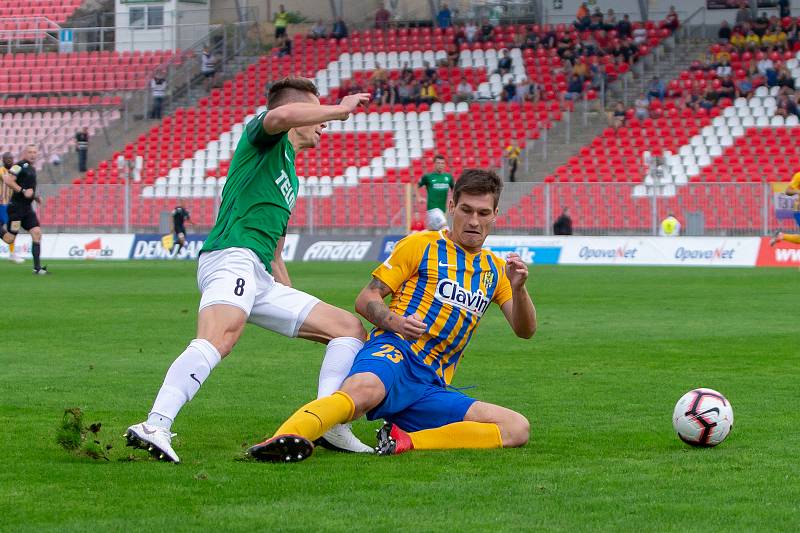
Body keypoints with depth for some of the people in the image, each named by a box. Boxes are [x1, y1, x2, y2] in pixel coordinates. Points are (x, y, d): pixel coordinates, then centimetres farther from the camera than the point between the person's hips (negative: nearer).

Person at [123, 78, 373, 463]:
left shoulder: (290, 179, 34)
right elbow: (280, 116, -18)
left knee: (351, 329, 10)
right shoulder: (266, 140, 10)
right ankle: (155, 427, -50)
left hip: (261, 280, 10)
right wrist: (340, 109, -4)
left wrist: (301, 311, 31)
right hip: (232, 256, -10)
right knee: (221, 337, -36)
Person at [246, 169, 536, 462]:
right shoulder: (421, 245, 10)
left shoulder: (495, 269, 24)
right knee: (364, 390, -41)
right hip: (396, 352, -5)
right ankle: (284, 439, -64)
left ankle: (404, 441, -28)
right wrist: (395, 321, -16)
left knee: (518, 428, -17)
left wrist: (518, 288, -6)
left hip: (431, 388, 5)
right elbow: (365, 299, 7)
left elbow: (524, 330, 15)